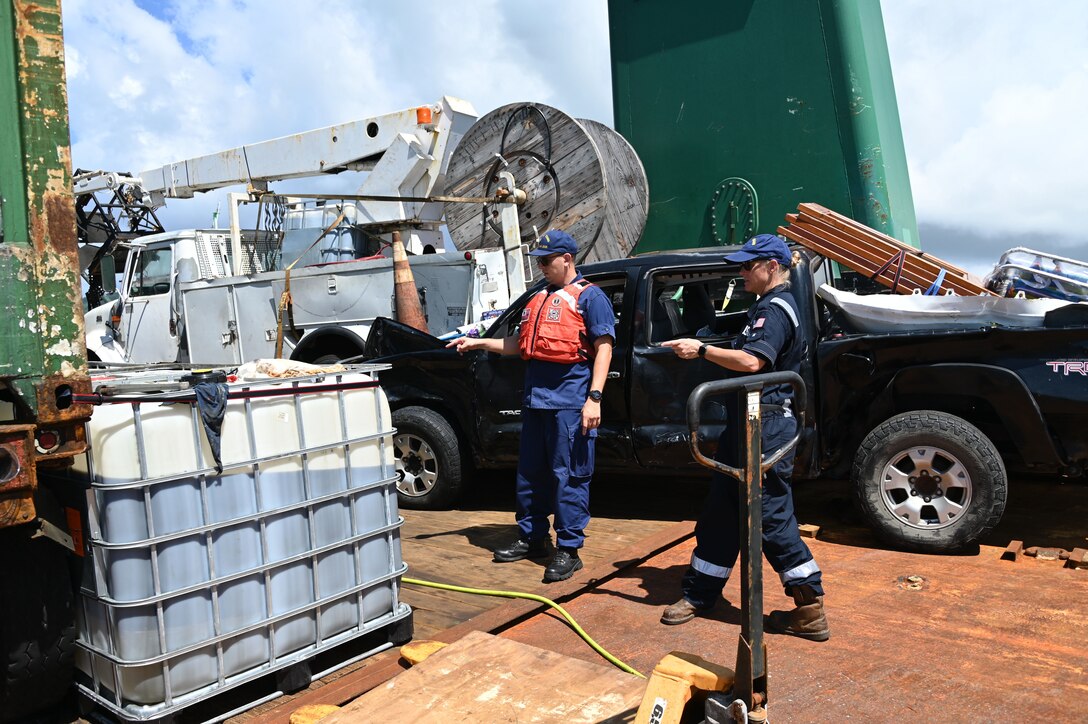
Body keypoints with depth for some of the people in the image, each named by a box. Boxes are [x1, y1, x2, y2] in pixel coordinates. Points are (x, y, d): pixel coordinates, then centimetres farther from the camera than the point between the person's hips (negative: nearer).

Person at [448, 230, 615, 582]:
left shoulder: (589, 297, -2)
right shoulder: (539, 299, 20)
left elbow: (603, 348, -9)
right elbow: (521, 344, 27)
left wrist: (594, 397, -18)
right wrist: (478, 343, 17)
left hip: (570, 401, -8)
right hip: (535, 399, 8)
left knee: (569, 477, -3)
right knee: (530, 474, 14)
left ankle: (568, 550, 6)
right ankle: (532, 538, 27)